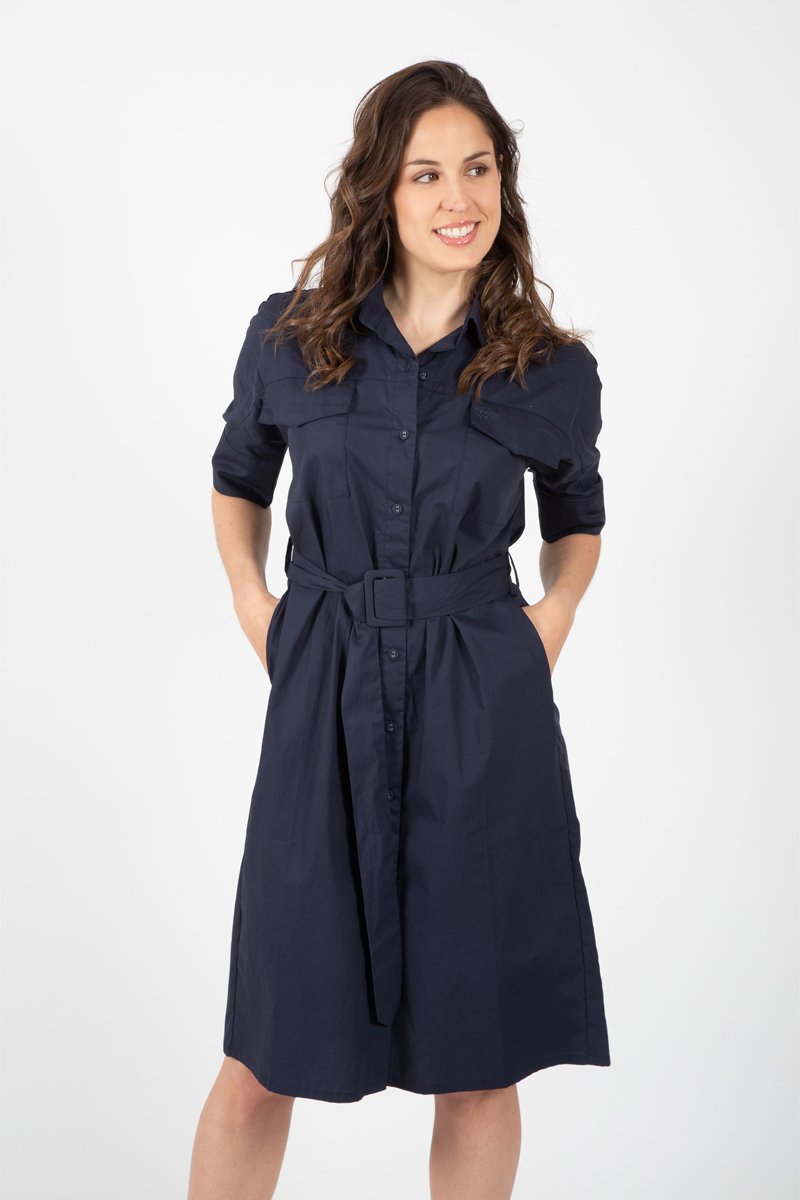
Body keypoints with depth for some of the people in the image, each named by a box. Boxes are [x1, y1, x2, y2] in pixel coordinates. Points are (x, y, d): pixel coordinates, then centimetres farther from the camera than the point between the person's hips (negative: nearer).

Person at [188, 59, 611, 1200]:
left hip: (487, 716, 0)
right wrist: (254, 604, 3)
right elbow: (237, 482, 18)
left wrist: (554, 612, 1)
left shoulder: (555, 370, 1)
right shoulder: (289, 336, 2)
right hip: (324, 709, 0)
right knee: (265, 1059, 7)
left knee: (480, 1061, 10)